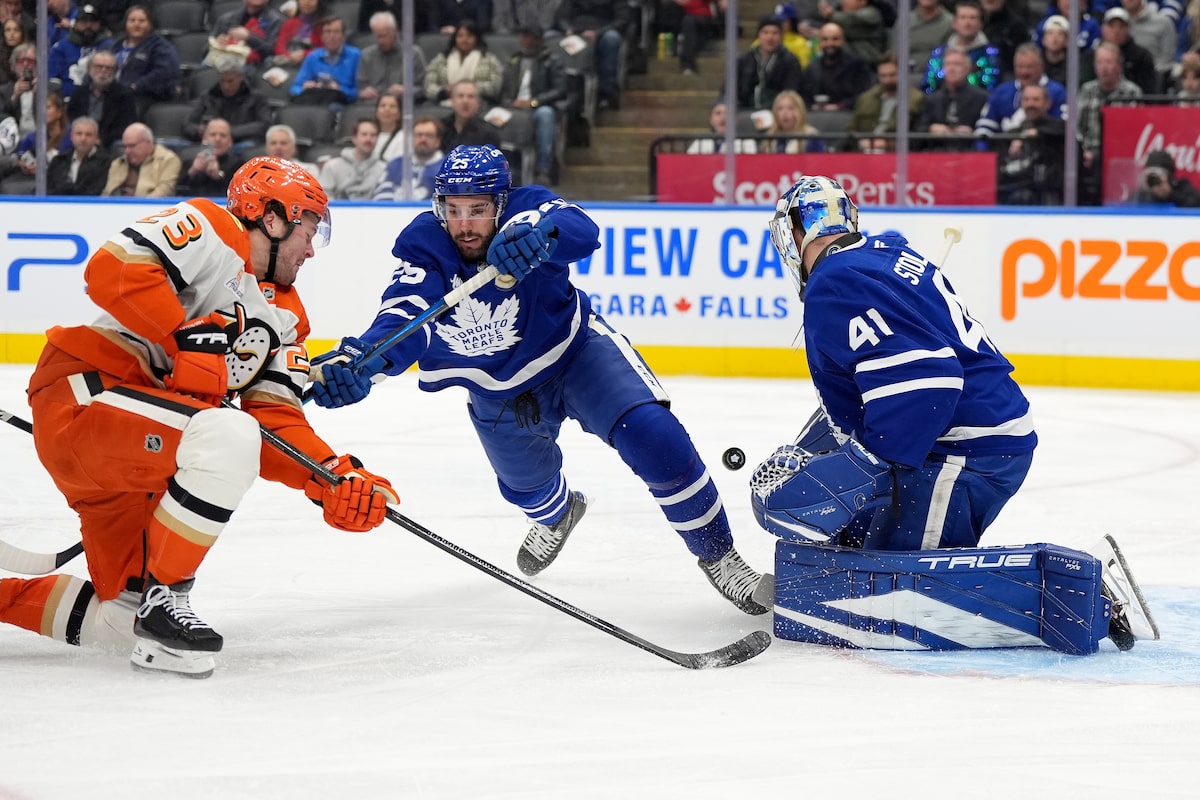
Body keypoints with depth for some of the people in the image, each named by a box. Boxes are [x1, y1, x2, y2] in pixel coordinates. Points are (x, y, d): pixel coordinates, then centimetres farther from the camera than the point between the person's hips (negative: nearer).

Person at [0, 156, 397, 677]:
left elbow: (275, 418, 8)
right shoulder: (210, 231, -8)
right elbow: (113, 268, -23)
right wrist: (186, 340, -23)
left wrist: (333, 478, -8)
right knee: (227, 437, -33)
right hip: (81, 396, -10)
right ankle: (162, 597, -22)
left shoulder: (286, 316, 17)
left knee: (125, 624, 5)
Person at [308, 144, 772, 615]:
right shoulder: (422, 249, -24)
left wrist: (537, 236, -74)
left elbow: (580, 232, -51)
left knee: (655, 439, -23)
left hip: (575, 351, -3)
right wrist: (357, 360, -60)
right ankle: (558, 511, 65)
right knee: (526, 485, 25)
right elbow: (402, 320, -38)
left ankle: (716, 555, -4)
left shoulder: (524, 211, -29)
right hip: (498, 392, 3)